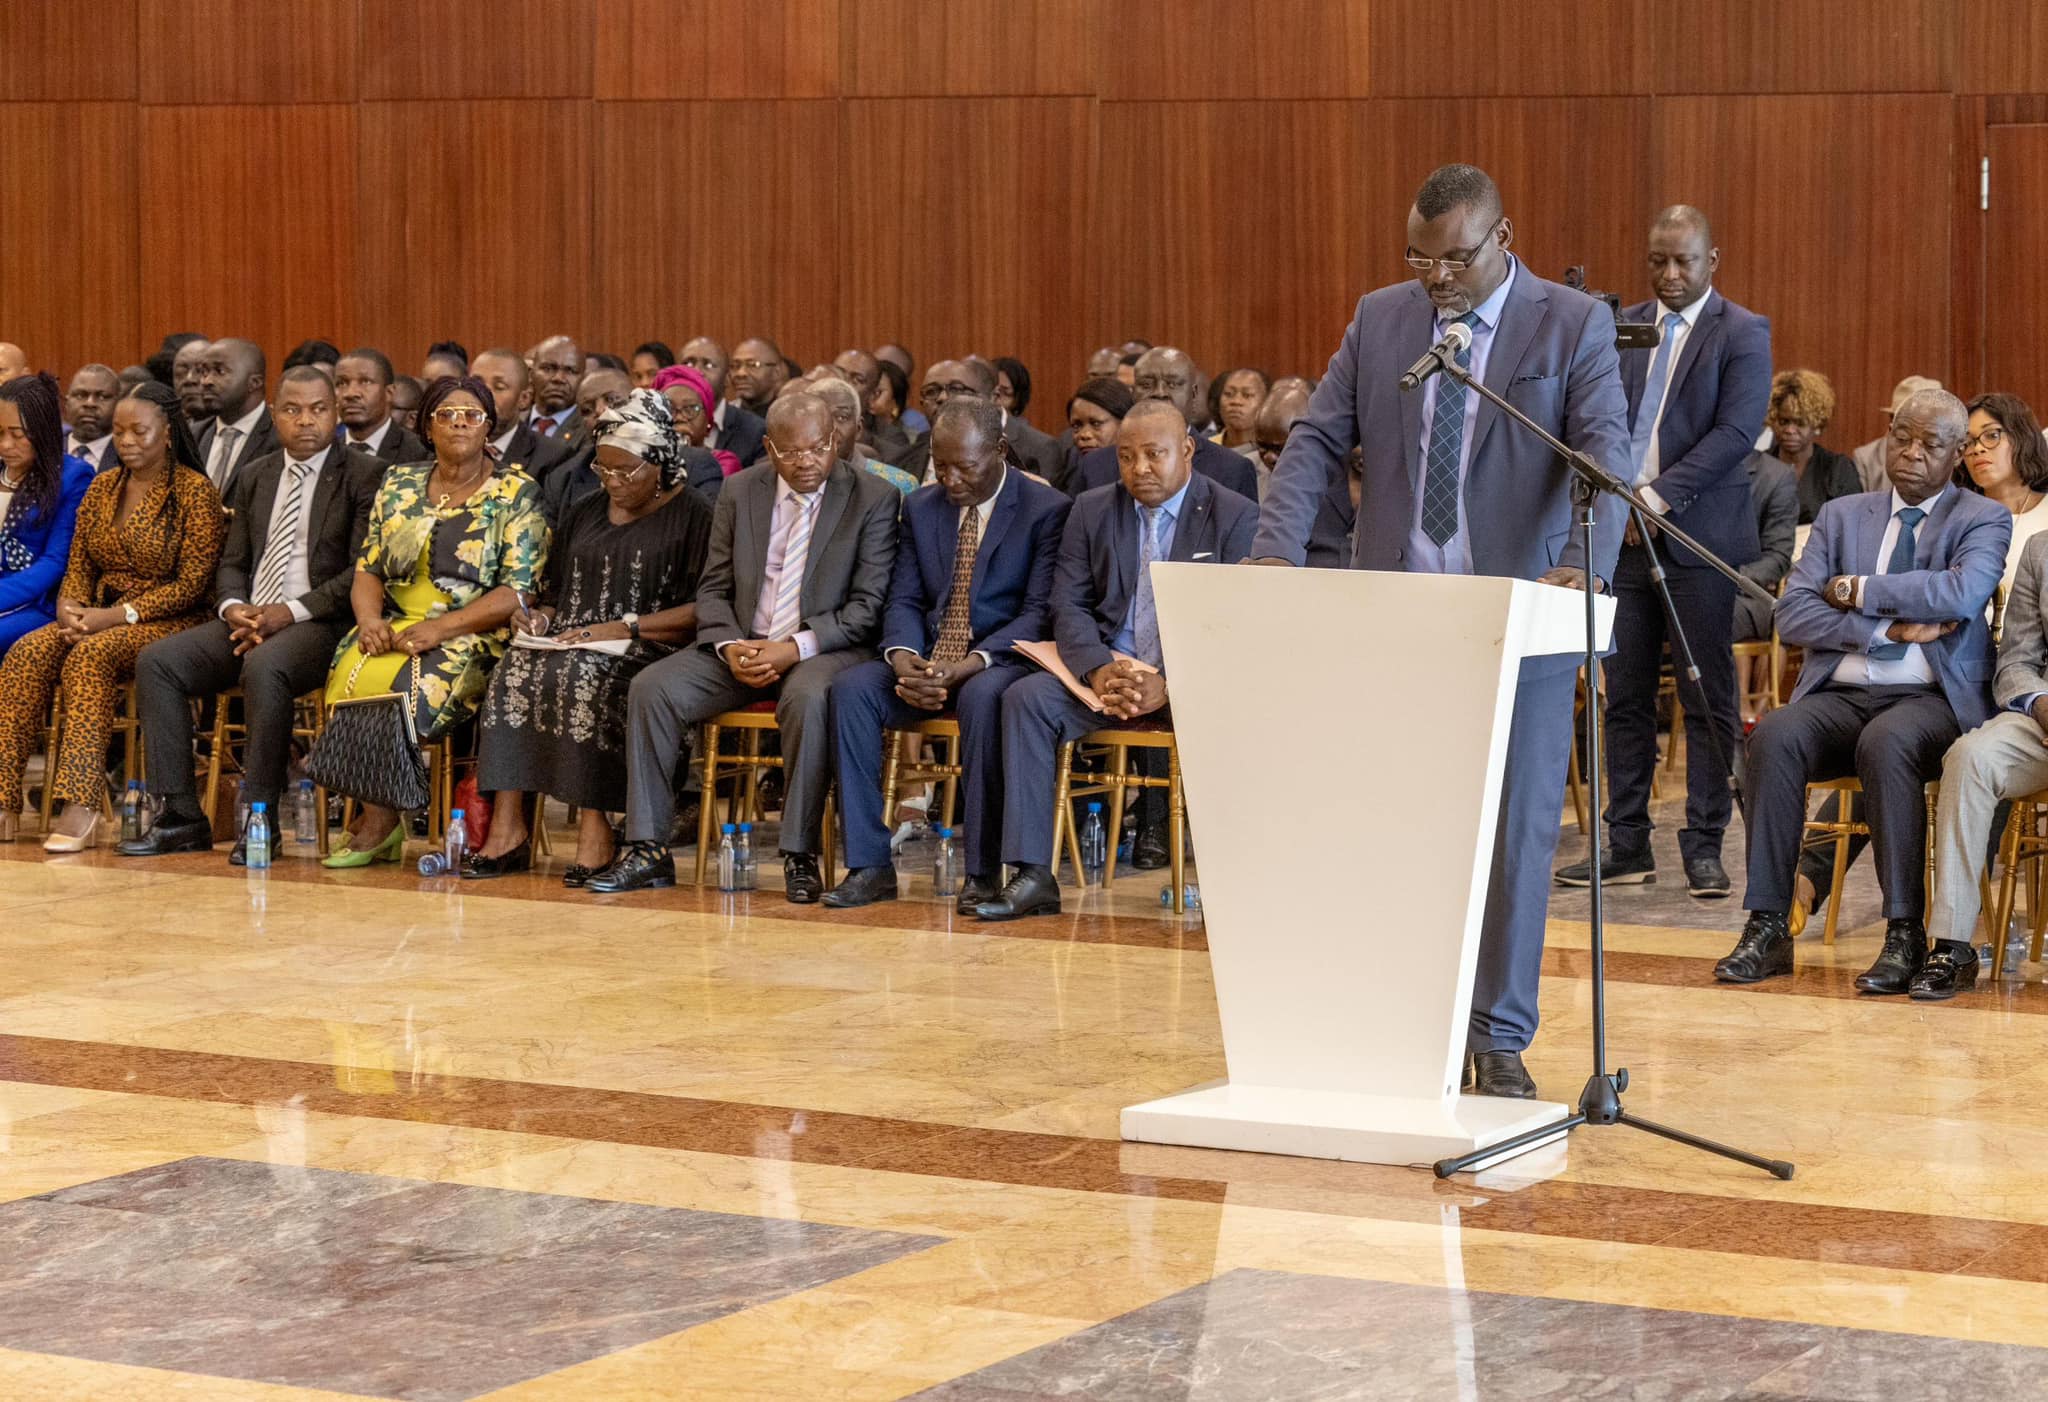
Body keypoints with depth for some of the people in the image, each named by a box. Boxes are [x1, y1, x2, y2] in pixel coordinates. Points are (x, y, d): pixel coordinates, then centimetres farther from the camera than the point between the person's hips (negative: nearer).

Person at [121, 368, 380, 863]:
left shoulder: (364, 474, -1)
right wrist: (234, 607, -4)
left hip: (319, 624, -7)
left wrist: (294, 611, -17)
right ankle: (181, 816, -13)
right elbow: (232, 562, 19)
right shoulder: (254, 477, 19)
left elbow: (363, 571, -9)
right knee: (156, 661, -14)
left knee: (263, 666, -37)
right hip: (248, 619, 7)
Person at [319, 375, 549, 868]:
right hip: (395, 627, 4)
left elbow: (518, 593, -8)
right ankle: (380, 822, -18)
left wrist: (440, 628, -18)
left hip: (475, 637, -4)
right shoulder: (399, 484, 15)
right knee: (352, 674, -27)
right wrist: (370, 619, -9)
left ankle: (380, 821, -16)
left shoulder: (517, 493, 0)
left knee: (411, 684, -32)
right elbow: (367, 572, 15)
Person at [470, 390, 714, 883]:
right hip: (575, 642, 6)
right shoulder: (586, 513, 22)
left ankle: (594, 828, -33)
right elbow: (557, 592, 26)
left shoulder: (693, 516, 1)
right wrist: (541, 618, 3)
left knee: (584, 675, -36)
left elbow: (702, 610, -9)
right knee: (516, 669, -25)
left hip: (649, 649, -6)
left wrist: (625, 627, -16)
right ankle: (508, 825, -30)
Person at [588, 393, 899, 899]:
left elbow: (868, 605, -8)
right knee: (651, 688, -18)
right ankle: (648, 850, -13)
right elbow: (713, 590, 10)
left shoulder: (873, 498, -3)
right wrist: (730, 647, -11)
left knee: (807, 698, -38)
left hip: (825, 649, -4)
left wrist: (794, 648, -19)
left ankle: (800, 856, -27)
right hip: (742, 646, 4)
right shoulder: (740, 491, 8)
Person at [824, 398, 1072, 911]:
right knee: (850, 688, -22)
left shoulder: (1047, 510, -4)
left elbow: (1040, 613, -11)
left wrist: (969, 665, -25)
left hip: (1001, 661, -5)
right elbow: (904, 599, 12)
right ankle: (869, 865, -21)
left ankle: (984, 870, -31)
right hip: (928, 659, 5)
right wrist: (903, 658, -12)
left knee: (983, 697, -39)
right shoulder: (921, 507, 13)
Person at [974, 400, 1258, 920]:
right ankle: (1033, 876, -25)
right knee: (1026, 698, -23)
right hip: (1108, 670, 4)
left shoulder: (1236, 517, 0)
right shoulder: (1091, 511, 12)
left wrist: (1170, 685, -25)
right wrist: (1099, 669, -18)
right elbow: (1070, 606, 5)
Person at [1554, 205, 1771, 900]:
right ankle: (1628, 846, 12)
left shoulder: (1742, 334, -2)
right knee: (1625, 696, 6)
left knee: (1707, 699, -2)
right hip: (1623, 532, 5)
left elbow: (1736, 431, -12)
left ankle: (1703, 847, 4)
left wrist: (1659, 494, -19)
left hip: (1700, 535, -5)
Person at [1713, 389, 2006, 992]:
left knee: (1886, 744, -37)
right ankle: (1767, 929, -27)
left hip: (1930, 700, -3)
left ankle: (1905, 935, -31)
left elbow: (1963, 594, -16)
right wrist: (1889, 631, -9)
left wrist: (1857, 590, -8)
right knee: (1773, 736, -28)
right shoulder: (1841, 515, 16)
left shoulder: (1983, 520, 6)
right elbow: (1793, 615, 4)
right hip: (1840, 696, 3)